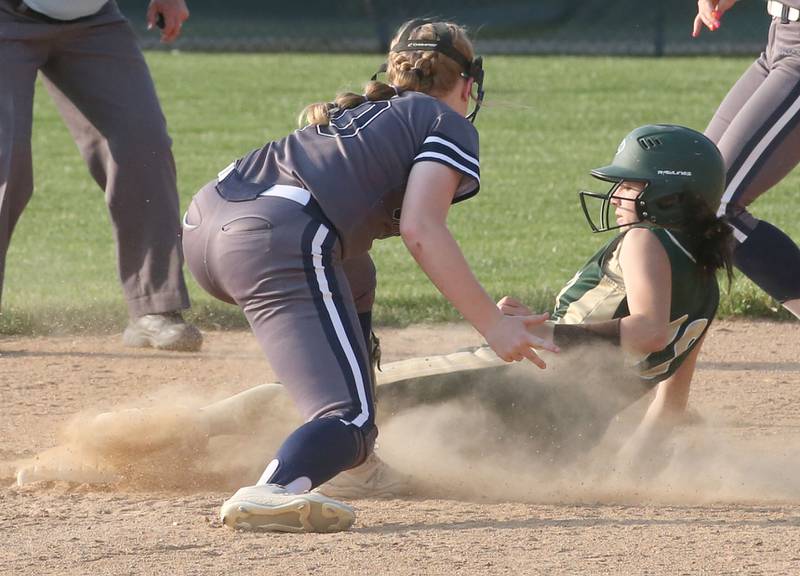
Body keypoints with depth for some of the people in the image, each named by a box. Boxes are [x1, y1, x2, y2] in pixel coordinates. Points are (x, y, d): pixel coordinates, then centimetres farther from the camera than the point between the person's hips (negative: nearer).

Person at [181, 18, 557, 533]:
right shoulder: (450, 125, 14)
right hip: (279, 238, -8)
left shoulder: (357, 111, 35)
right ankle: (275, 491, -47)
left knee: (349, 258, 37)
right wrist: (492, 323, -3)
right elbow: (420, 229, -4)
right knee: (351, 420, -14)